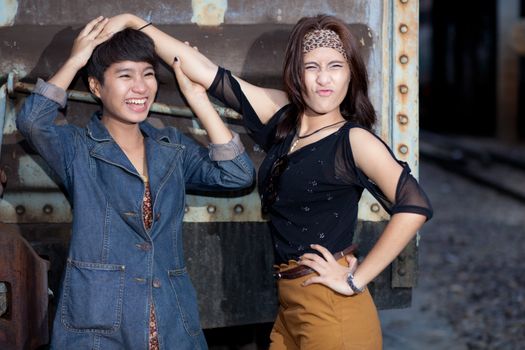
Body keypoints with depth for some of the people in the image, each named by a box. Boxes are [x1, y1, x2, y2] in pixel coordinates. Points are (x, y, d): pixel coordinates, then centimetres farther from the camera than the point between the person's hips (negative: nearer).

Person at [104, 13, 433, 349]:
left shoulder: (355, 140, -11)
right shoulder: (282, 116, 5)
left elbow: (415, 206, -24)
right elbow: (207, 71, 5)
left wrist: (356, 280, -20)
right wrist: (133, 22, 5)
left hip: (333, 312, -6)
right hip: (289, 308, 6)